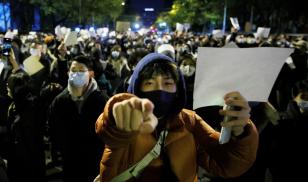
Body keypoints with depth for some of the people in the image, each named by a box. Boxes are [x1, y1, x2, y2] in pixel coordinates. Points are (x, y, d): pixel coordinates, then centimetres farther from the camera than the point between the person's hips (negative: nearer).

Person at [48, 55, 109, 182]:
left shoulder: (102, 100, -12)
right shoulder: (59, 100, -1)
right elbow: (53, 129, 7)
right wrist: (57, 151, 5)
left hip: (96, 162, -3)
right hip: (69, 163, 3)